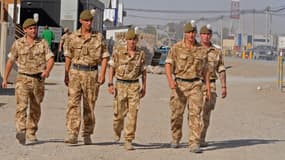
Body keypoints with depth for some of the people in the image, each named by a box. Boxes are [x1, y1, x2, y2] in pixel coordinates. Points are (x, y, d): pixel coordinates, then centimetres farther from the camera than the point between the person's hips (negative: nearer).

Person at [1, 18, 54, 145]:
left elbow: (50, 59, -5)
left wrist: (47, 70, -25)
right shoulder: (18, 44, 4)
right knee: (22, 105, -18)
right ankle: (21, 131, -29)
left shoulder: (43, 43, 4)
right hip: (23, 79, -2)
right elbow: (10, 61, 11)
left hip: (38, 80, 2)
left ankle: (31, 133, 24)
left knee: (35, 108, 10)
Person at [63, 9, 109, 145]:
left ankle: (87, 135, 18)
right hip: (75, 72, 0)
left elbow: (104, 57, 2)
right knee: (73, 103, -11)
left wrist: (102, 74, -8)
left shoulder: (99, 37, 2)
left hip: (92, 73, 0)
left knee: (89, 105, 6)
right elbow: (68, 57, 10)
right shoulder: (73, 37, 4)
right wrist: (66, 75, 8)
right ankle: (72, 134, -15)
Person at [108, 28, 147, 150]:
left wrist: (144, 87, 11)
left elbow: (143, 71, 12)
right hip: (120, 85, -1)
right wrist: (110, 84, -6)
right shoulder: (118, 51, -2)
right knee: (120, 113, 4)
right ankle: (117, 131, 37)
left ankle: (128, 141, -4)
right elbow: (112, 68, 1)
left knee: (133, 114, -8)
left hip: (134, 86, 1)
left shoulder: (141, 54, 3)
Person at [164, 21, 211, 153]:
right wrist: (170, 80, -27)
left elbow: (205, 70, 12)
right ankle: (175, 139, 32)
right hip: (179, 85, -1)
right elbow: (168, 65, -10)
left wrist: (208, 89, 7)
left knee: (195, 114, -10)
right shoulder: (176, 48, -3)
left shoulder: (201, 50, 5)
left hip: (195, 85, 1)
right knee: (177, 114, 8)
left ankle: (194, 144, -12)